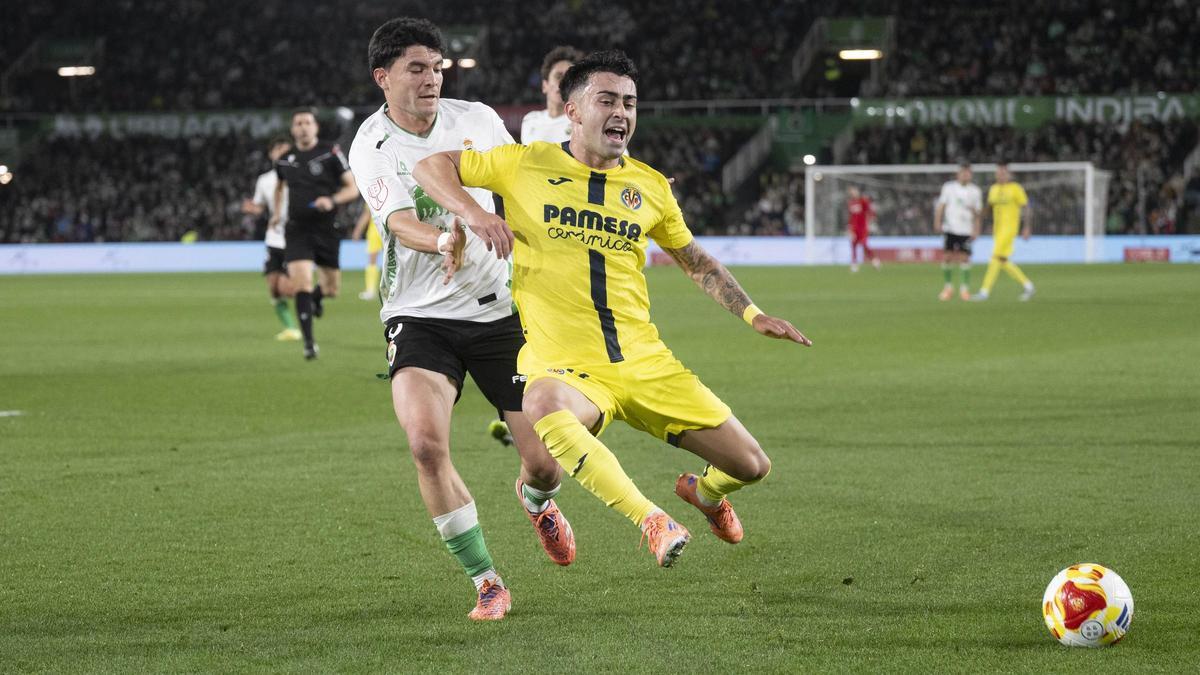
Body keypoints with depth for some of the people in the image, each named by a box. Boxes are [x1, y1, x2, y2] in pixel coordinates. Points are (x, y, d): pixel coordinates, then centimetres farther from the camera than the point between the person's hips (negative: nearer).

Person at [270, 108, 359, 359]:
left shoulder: (331, 153, -5)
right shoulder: (285, 160, 6)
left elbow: (353, 188, -5)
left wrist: (332, 201, -21)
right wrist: (277, 212, 20)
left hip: (326, 229, -1)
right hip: (297, 231, 1)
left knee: (332, 289, 8)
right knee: (301, 283, -16)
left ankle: (316, 296, 47)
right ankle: (309, 343, -9)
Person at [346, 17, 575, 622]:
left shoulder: (477, 119, 2)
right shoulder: (370, 147, -7)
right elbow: (402, 225, -23)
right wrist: (444, 241, -42)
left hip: (496, 310, 3)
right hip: (418, 316, -3)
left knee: (547, 461, -2)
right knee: (426, 442, -26)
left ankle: (536, 500, 40)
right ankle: (486, 583, -9)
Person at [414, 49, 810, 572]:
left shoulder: (650, 186, 9)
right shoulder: (526, 165, 0)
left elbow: (694, 259, 25)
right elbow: (430, 165, 5)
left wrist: (752, 315, 17)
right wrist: (472, 212, -13)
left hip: (645, 362, 4)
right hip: (562, 366, -4)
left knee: (751, 466, 1)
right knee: (544, 410, -43)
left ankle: (704, 491, 40)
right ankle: (650, 521, -35)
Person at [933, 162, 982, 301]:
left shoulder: (975, 191, 6)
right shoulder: (948, 187, 4)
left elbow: (978, 214, 10)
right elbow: (941, 206, 6)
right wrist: (937, 223, -5)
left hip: (966, 230, 0)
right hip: (950, 228, 0)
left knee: (964, 258, -6)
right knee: (947, 257, -3)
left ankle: (965, 288, 2)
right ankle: (948, 287, 9)